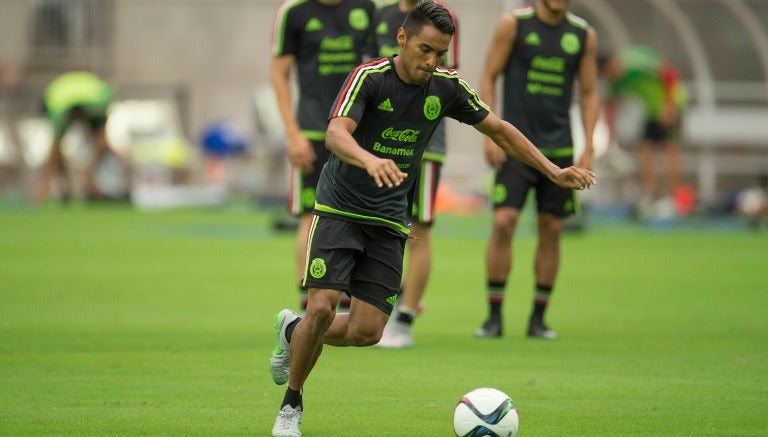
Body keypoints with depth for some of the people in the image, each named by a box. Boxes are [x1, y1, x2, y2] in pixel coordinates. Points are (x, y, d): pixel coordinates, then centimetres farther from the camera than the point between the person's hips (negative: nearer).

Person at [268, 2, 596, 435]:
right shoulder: (370, 77, -17)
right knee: (322, 307, -19)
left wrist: (554, 171, 2)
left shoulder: (446, 86, -3)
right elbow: (336, 133, -33)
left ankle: (293, 331, 27)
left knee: (367, 331, -5)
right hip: (340, 209, -4)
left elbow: (498, 129, 9)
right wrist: (370, 161, -54)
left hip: (390, 222, 4)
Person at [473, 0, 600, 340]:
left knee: (551, 229, 3)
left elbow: (589, 94, 12)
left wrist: (588, 148, 4)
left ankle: (538, 319, 12)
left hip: (559, 149, 3)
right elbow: (488, 78, 0)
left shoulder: (584, 35, 6)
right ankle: (494, 317, -3)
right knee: (503, 222, -12)